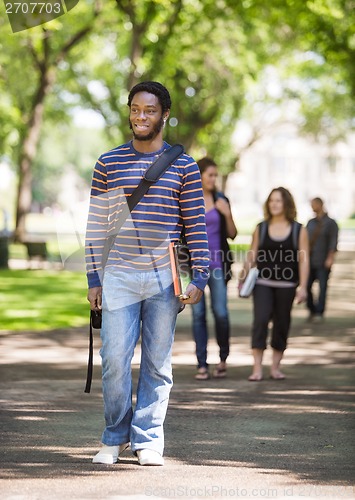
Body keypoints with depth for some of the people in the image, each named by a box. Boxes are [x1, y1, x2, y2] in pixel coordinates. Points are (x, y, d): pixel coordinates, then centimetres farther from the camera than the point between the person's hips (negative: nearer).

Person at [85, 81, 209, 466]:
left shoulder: (183, 166, 5)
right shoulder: (108, 164, 6)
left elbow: (196, 225, 4)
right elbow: (96, 224, 7)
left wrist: (199, 277, -3)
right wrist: (93, 279, 3)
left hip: (164, 278, 0)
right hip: (118, 276, 0)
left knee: (158, 362, 4)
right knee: (115, 359, -3)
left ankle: (148, 439, 15)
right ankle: (115, 437, 14)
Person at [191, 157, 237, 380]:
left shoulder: (221, 200, 6)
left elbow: (232, 235, 7)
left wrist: (227, 214, -9)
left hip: (217, 264, 1)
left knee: (221, 313, -6)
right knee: (198, 314, 0)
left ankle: (223, 357, 15)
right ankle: (202, 365, 5)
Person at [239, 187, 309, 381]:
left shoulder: (298, 230, 3)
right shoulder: (260, 228, 7)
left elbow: (303, 260, 0)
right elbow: (252, 256, 8)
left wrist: (302, 286, -6)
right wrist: (243, 278, 0)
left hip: (286, 285, 0)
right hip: (263, 283, 0)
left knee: (282, 324, 6)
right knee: (260, 320, -13)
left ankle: (275, 367, 18)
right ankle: (257, 368, -12)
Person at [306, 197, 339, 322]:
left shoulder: (330, 223, -3)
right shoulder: (310, 223, 14)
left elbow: (333, 242, -9)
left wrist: (330, 258, -16)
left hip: (323, 263, -5)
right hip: (309, 261, 5)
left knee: (322, 287, -4)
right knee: (307, 286, 3)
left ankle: (319, 313, 0)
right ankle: (312, 310, 15)